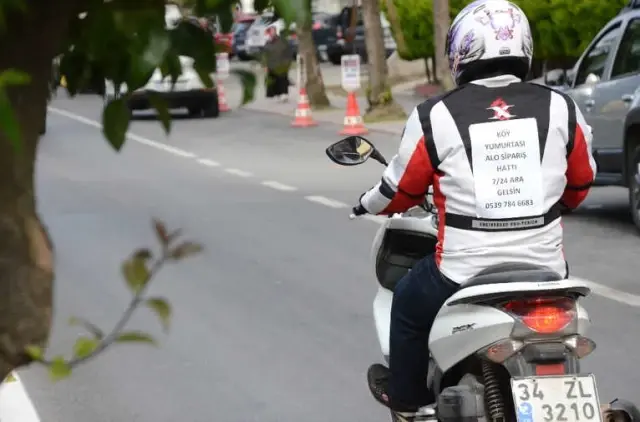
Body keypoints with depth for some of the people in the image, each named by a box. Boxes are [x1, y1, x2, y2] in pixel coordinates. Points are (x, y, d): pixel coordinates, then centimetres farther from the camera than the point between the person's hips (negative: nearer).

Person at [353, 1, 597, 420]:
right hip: (546, 272, 2)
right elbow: (580, 185, 12)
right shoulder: (560, 109, -2)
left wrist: (368, 205, 29)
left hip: (462, 277, -2)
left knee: (409, 306, 29)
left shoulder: (435, 117, -8)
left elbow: (402, 190, 5)